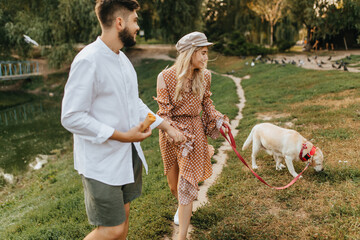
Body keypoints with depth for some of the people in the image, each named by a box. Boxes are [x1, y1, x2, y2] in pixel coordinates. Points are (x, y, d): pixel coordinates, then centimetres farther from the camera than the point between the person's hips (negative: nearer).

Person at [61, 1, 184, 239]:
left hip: (129, 154, 8)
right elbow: (72, 117, -22)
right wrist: (122, 136, -21)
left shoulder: (122, 59, 7)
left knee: (124, 213, 20)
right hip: (102, 163, -8)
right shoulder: (88, 61, -20)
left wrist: (167, 127, 9)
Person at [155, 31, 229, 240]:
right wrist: (176, 133, -21)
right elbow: (164, 112, -11)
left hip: (195, 131, 1)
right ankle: (182, 206, 52)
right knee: (174, 182, 16)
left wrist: (218, 118, -5)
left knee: (187, 183, -3)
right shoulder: (166, 77, -14)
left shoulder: (204, 76, -4)